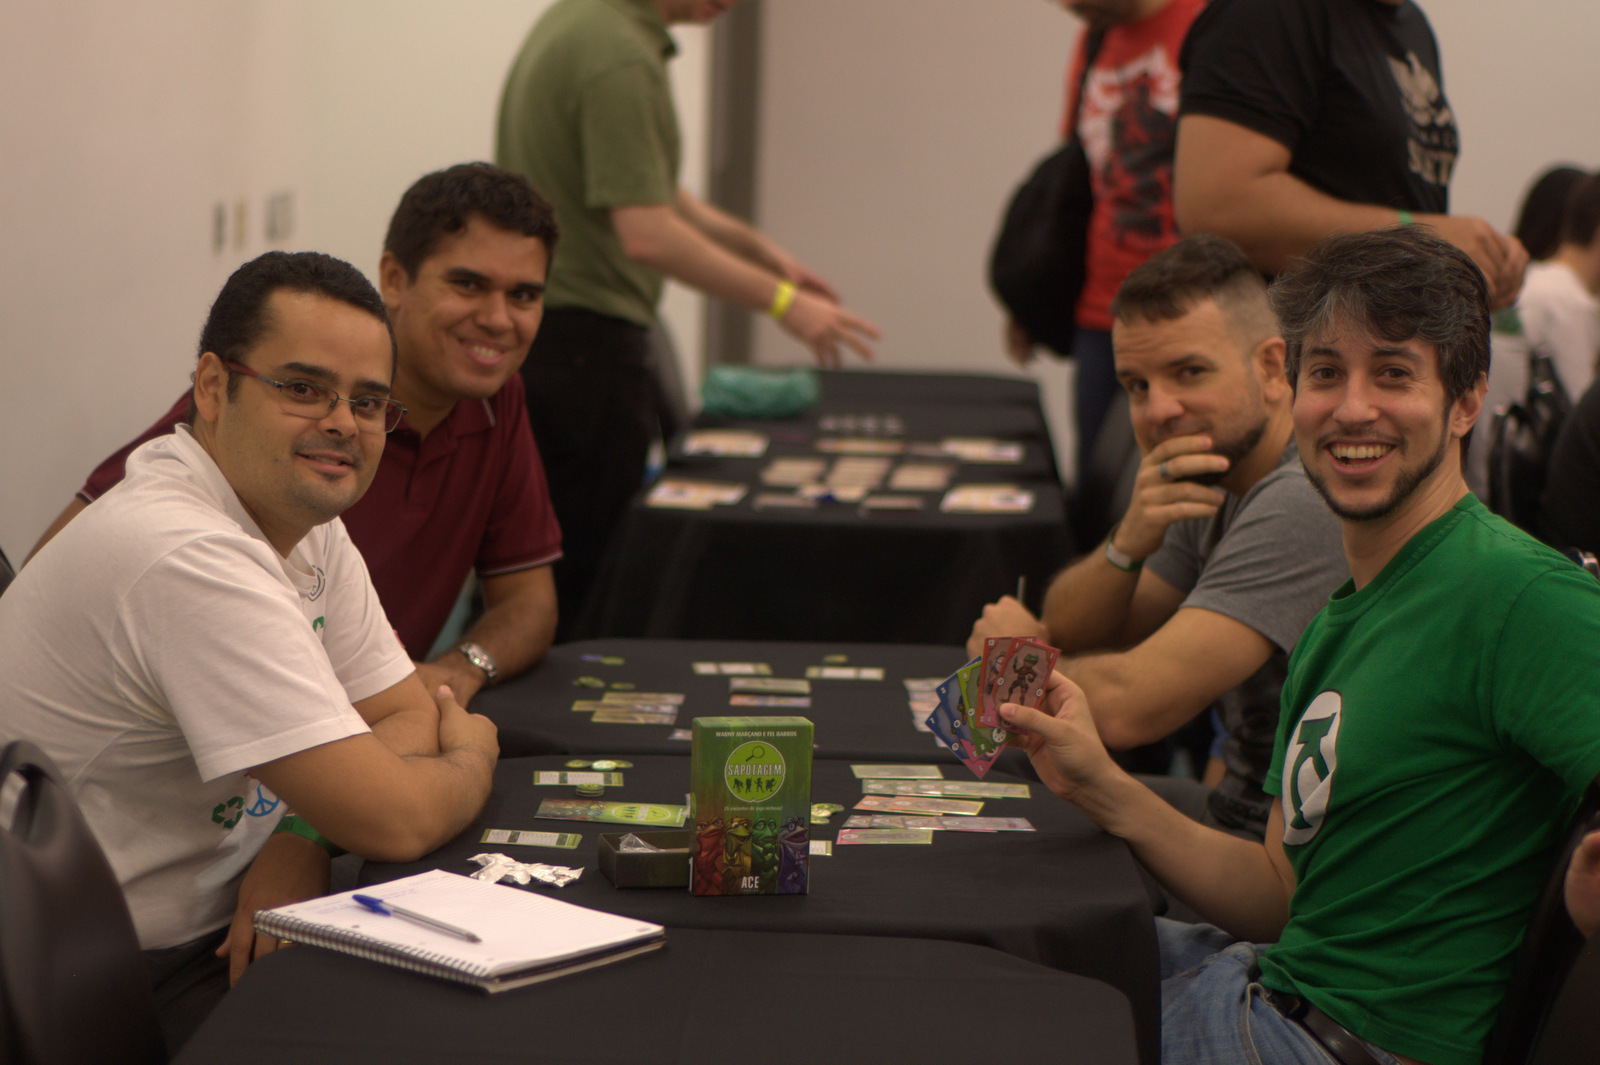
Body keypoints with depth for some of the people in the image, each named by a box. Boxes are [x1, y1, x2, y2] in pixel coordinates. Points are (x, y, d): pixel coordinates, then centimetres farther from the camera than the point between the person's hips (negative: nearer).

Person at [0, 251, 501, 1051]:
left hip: (224, 940, 9)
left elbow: (406, 714, 7)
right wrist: (471, 757, -4)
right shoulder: (188, 556, -26)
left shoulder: (304, 516, 4)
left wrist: (298, 842, -12)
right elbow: (391, 820, -26)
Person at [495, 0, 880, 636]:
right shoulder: (620, 57, -20)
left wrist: (760, 250, 18)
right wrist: (780, 300, -21)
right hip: (582, 339, -10)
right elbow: (647, 235, -26)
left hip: (530, 328, 10)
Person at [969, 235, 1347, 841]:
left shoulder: (1307, 502, -25)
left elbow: (1126, 708, -29)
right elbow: (1069, 631, 8)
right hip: (1232, 804, 9)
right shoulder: (1216, 483, 6)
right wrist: (1129, 542, -14)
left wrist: (1019, 653, -6)